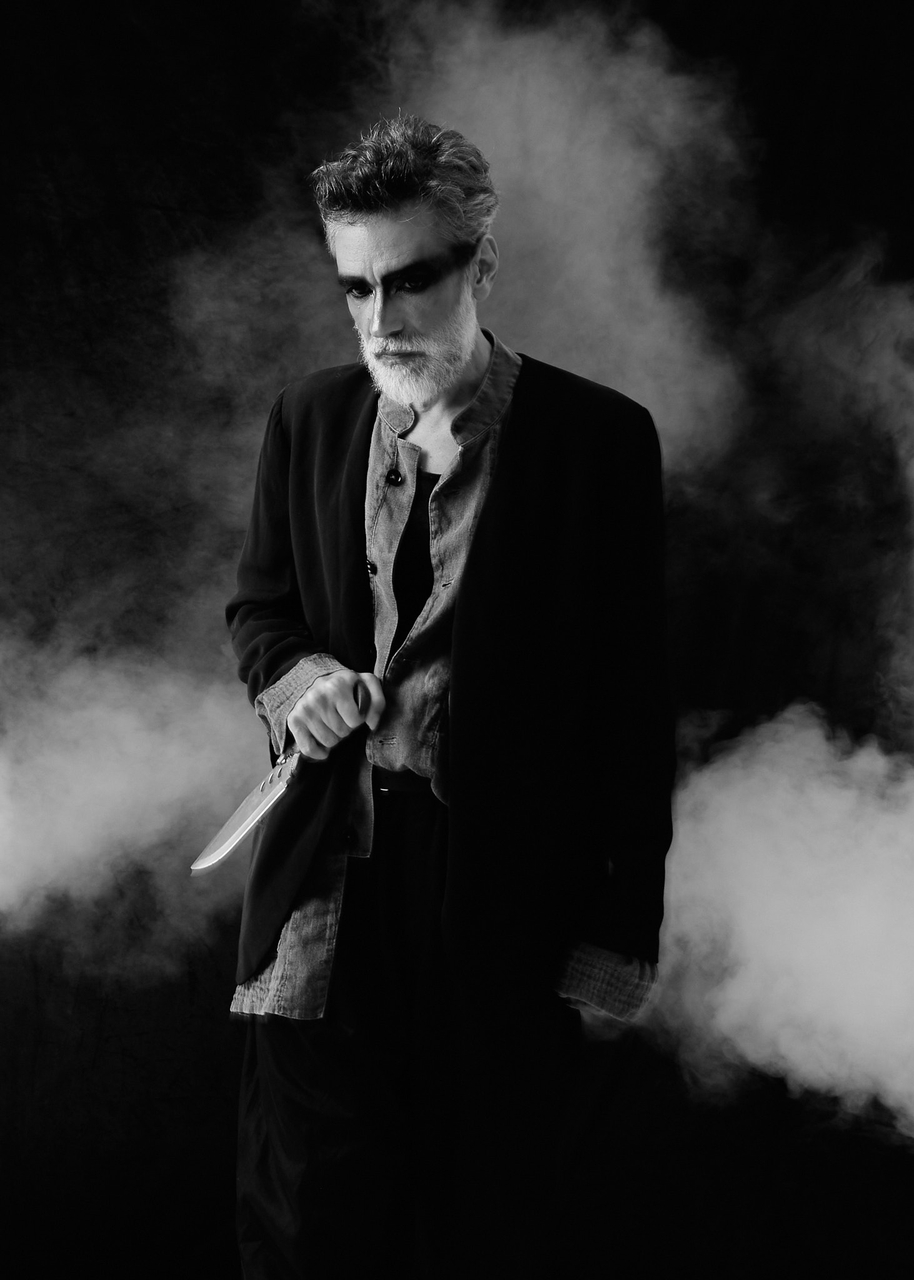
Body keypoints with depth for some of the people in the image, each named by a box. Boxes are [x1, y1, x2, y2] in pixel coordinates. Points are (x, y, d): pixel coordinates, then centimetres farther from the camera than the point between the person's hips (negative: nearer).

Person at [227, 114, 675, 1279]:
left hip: (509, 896, -3)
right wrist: (287, 667, -8)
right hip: (327, 882, 3)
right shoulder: (310, 417, 5)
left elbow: (632, 701, -5)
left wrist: (619, 932, -5)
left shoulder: (598, 438, -7)